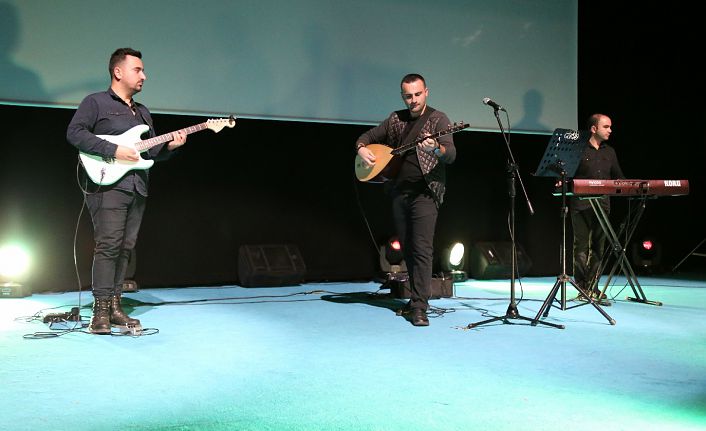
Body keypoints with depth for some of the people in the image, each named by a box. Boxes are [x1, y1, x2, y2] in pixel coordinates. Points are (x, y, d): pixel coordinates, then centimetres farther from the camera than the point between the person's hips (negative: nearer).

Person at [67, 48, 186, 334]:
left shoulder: (143, 112, 26)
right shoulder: (95, 102, 3)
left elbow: (151, 151, 25)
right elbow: (74, 132, -10)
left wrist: (169, 146, 3)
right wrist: (114, 151, -16)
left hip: (138, 189, 7)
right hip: (108, 185, -7)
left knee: (125, 247, 4)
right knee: (108, 245, -13)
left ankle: (114, 307, 10)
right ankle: (101, 311, -10)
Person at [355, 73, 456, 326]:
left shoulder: (438, 119, -2)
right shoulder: (396, 120, 13)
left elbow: (451, 155, -15)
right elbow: (367, 136, 22)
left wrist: (436, 149, -37)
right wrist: (362, 148, 0)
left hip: (425, 192, -6)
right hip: (399, 192, 6)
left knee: (422, 249, -14)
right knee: (407, 249, 11)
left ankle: (419, 308, -15)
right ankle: (417, 297, 24)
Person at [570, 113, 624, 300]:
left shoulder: (610, 152, 17)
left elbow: (618, 177, 21)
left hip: (603, 205, 6)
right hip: (581, 205, -5)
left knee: (598, 248, 7)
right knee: (581, 247, -4)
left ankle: (593, 288, 13)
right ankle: (582, 288, 1)